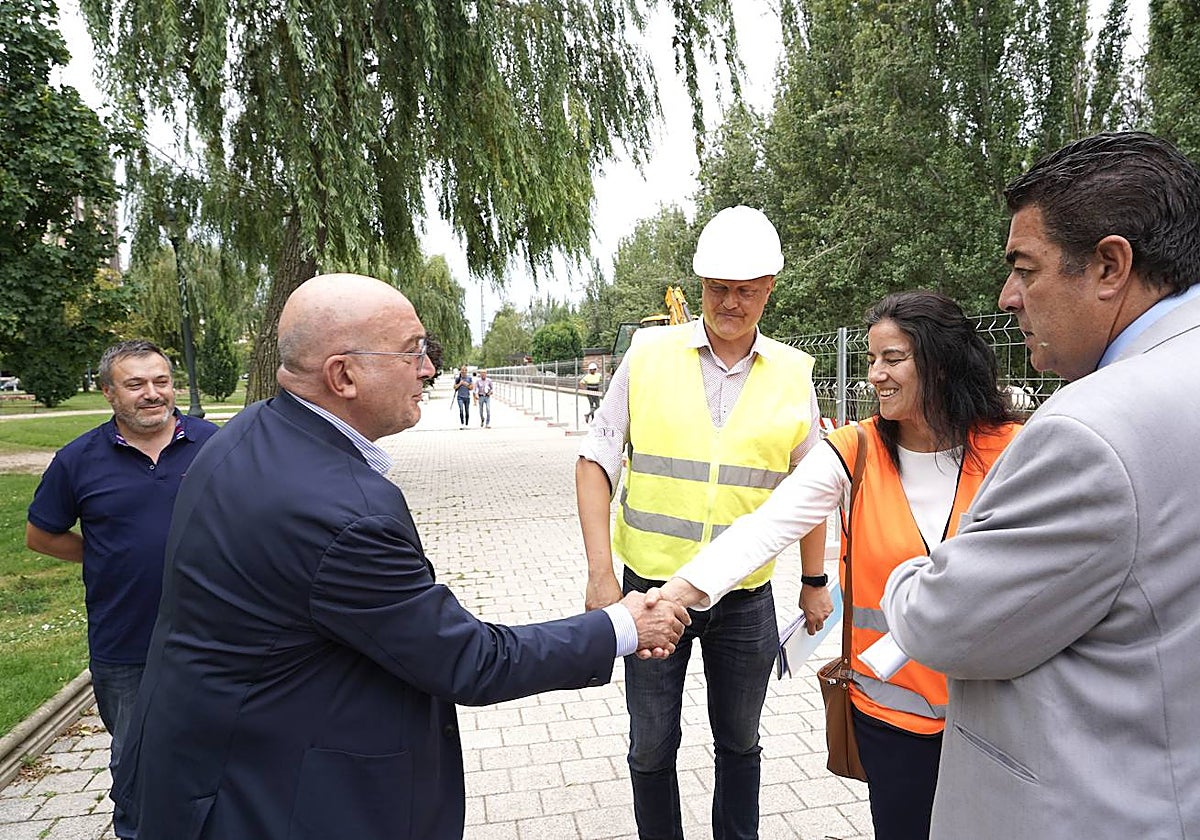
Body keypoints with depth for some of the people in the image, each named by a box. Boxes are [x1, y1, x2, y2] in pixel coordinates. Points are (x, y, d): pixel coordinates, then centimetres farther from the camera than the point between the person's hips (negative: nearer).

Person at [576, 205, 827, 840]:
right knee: (652, 747, 14)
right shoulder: (648, 354, -6)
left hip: (746, 599, 1)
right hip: (651, 589, -1)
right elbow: (595, 463, -3)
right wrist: (601, 571, -11)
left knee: (739, 742, 20)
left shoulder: (793, 373, -2)